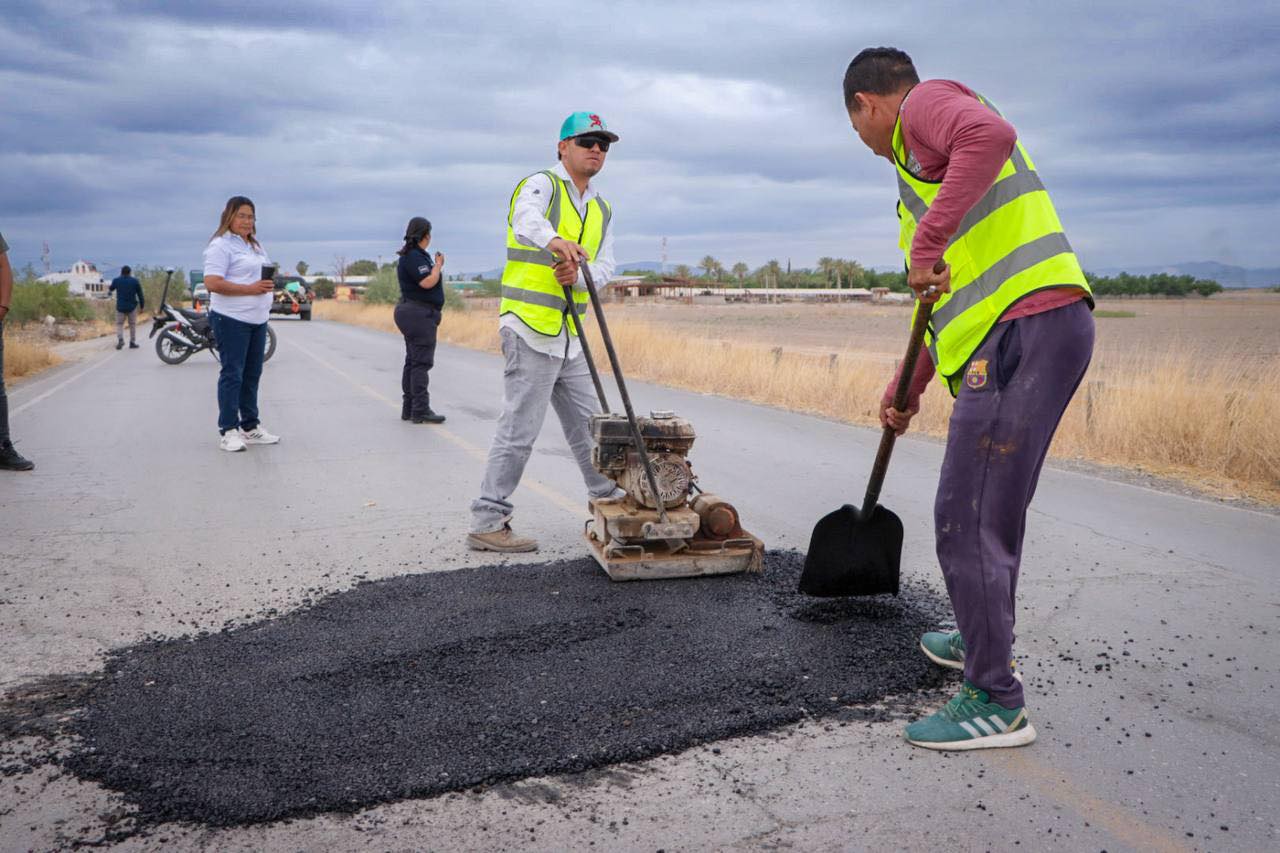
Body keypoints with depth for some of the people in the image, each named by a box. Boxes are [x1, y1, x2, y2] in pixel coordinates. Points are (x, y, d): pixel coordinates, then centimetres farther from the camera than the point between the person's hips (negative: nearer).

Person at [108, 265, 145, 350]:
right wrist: (142, 306, 9)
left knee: (119, 324, 9)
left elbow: (111, 288, 21)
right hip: (132, 307, 0)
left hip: (120, 307, 0)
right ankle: (132, 342, 10)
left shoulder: (116, 280, 0)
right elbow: (140, 295, 0)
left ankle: (120, 339, -12)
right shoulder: (135, 281, -2)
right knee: (132, 324, 9)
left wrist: (109, 290, 46)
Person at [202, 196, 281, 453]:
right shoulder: (221, 245, -9)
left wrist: (268, 285, 6)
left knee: (252, 374, 12)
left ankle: (250, 427, 20)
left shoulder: (255, 245, 18)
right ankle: (228, 431, 0)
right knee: (232, 374, -5)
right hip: (231, 320, -8)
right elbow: (212, 283, -19)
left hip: (258, 319, 8)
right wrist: (249, 289, -22)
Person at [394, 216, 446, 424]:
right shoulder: (414, 256, -15)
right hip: (419, 313, -11)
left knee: (412, 361, 13)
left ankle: (408, 409, 18)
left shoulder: (414, 255, 16)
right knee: (421, 362, -10)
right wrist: (438, 265, -9)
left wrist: (437, 265, 15)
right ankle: (420, 410, -10)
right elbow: (427, 282, -23)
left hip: (415, 313, 11)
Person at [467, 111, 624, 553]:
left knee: (587, 425, 16)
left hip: (569, 336, 8)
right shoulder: (542, 185, -6)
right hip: (530, 328, -8)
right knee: (519, 429, -7)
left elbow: (604, 265, 6)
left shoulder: (602, 208, 17)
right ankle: (487, 524, 1)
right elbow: (526, 220, -30)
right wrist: (556, 240, -53)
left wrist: (577, 274, -18)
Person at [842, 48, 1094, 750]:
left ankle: (997, 702, 1)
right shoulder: (932, 151, 31)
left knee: (966, 518, -7)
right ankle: (984, 638, 41)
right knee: (994, 503, 23)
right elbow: (962, 294, 33)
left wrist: (927, 244, -24)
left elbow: (991, 134, -25)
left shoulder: (926, 103, 2)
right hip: (1044, 325, 11)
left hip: (1024, 327, -11)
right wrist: (908, 386, 34)